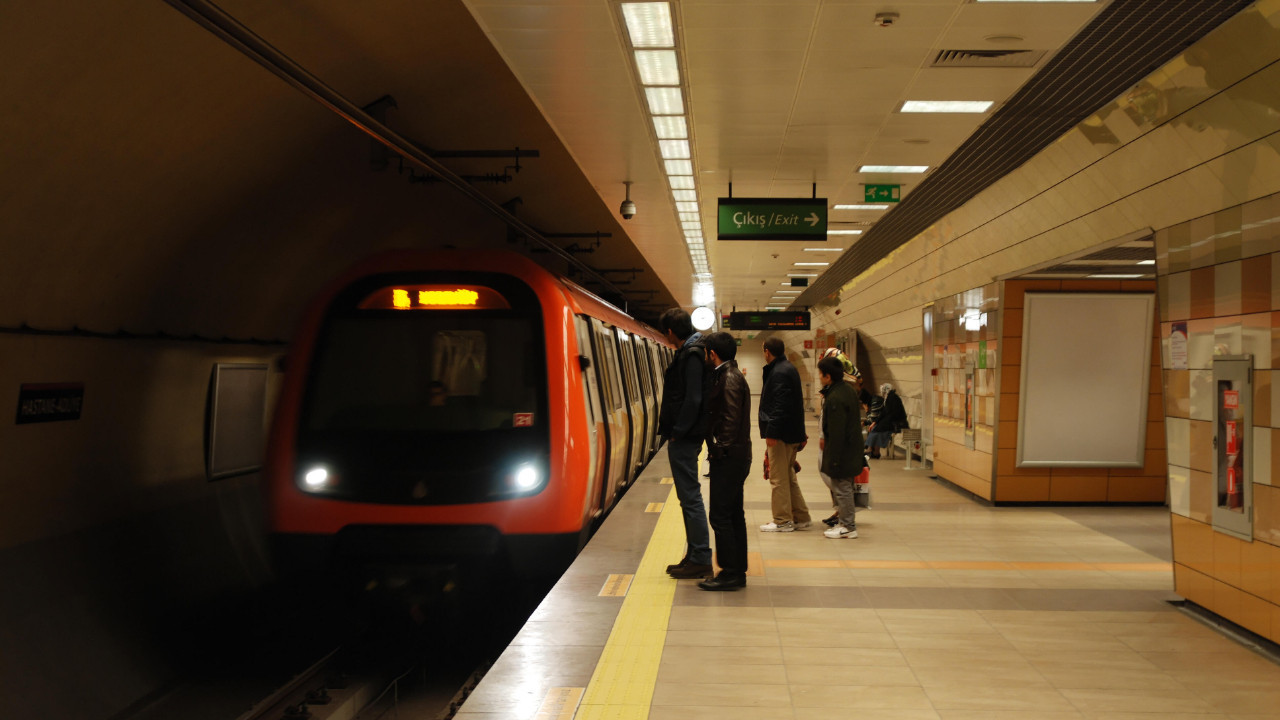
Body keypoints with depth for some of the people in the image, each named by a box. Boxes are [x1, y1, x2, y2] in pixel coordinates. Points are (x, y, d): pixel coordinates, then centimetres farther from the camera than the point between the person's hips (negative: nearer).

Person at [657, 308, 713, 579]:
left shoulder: (691, 356, -16)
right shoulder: (689, 353, 15)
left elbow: (693, 399, -23)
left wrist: (677, 432, -18)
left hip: (684, 438, -10)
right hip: (684, 437, 10)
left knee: (690, 498, -4)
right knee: (688, 498, 15)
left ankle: (700, 560, 2)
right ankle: (694, 556, 23)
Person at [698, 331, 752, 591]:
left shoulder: (729, 379, -15)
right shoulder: (730, 376, 16)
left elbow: (731, 420, -20)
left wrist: (719, 452, -16)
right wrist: (718, 451, 14)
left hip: (728, 459, -10)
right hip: (735, 458, 10)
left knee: (721, 516, -6)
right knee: (733, 515, 13)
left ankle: (730, 573, 0)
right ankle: (737, 572, 20)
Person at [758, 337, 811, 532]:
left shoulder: (779, 373, -15)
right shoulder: (788, 368, 17)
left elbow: (780, 406, -23)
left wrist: (771, 433, -23)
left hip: (781, 435, -10)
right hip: (792, 432, 10)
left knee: (778, 478, -3)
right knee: (788, 476, 17)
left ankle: (783, 521, 3)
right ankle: (800, 517, 22)